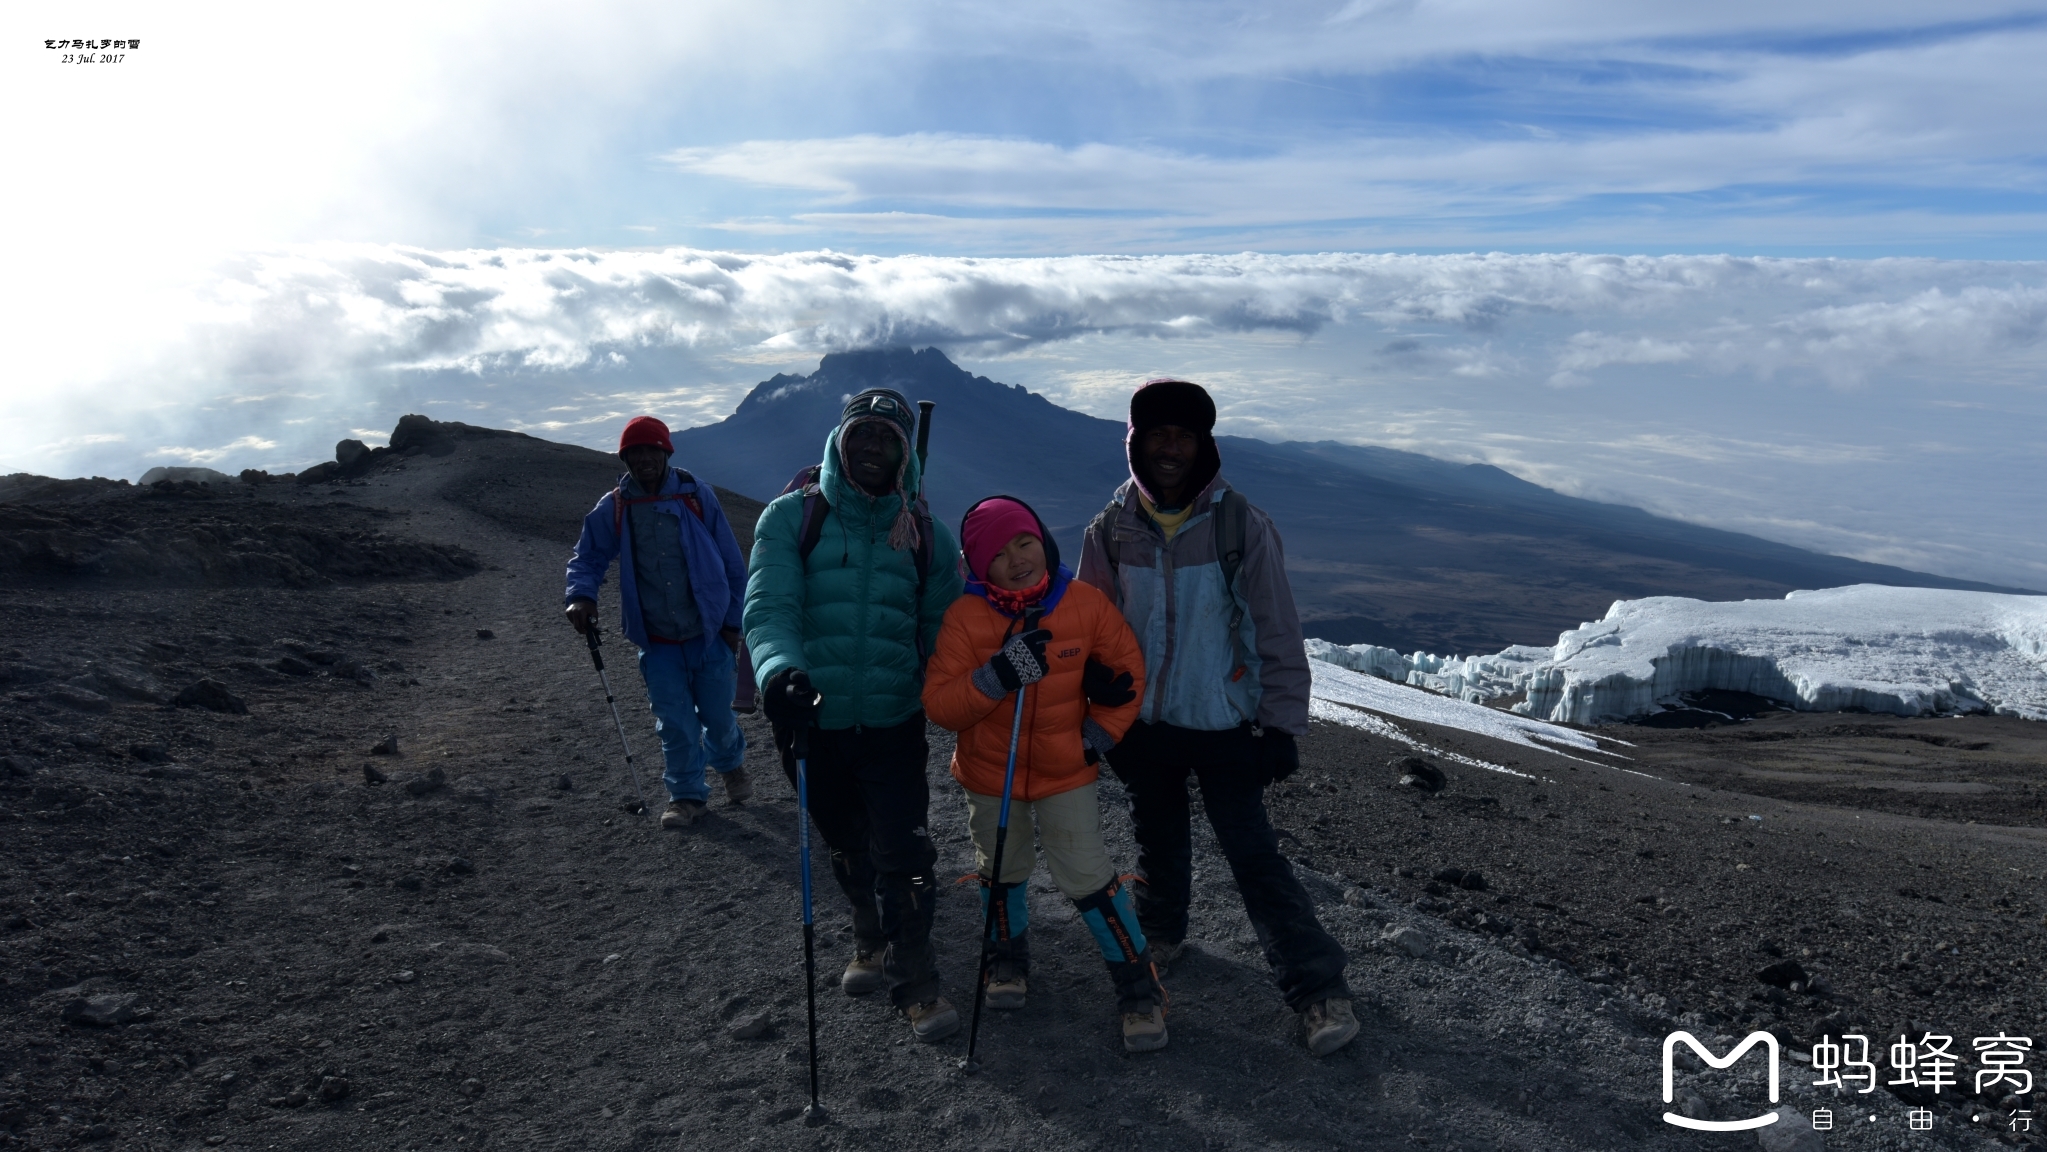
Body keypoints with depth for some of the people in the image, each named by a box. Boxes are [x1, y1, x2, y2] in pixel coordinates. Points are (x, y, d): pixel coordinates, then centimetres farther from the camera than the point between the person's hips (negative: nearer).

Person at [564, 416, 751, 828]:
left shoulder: (697, 496, -5)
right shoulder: (612, 508, -1)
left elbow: (731, 560, 0)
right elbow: (588, 556, 9)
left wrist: (733, 620, 0)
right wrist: (581, 594, -13)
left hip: (708, 633, -1)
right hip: (656, 641, 1)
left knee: (718, 714, 10)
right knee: (675, 723, 1)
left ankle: (731, 763, 41)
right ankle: (686, 795, 22)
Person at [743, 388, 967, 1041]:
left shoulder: (924, 535, 5)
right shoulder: (792, 518, -2)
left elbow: (940, 634, 8)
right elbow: (769, 606, -16)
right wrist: (779, 669, -35)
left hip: (894, 724, 0)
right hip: (812, 719, 1)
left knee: (901, 857, -6)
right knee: (847, 850, 18)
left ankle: (915, 983, 12)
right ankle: (872, 942, 43)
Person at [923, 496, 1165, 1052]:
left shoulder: (1085, 603, -13)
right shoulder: (964, 617, -17)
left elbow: (1127, 671, 0)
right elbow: (939, 705, -21)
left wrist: (1099, 735, -7)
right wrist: (997, 675, -35)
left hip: (1066, 773, -1)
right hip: (989, 775, 1)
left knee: (1088, 877, -5)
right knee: (1002, 873, 19)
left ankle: (1141, 991, 12)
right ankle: (1009, 963, 46)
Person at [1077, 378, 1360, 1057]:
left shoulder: (1242, 526, -12)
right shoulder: (1112, 529, -3)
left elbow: (1278, 635, -8)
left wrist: (1281, 726, -9)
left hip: (1224, 726, -3)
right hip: (1141, 723, 3)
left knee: (1254, 855, -5)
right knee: (1158, 841, 20)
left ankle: (1318, 989, 5)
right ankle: (1162, 932, 45)